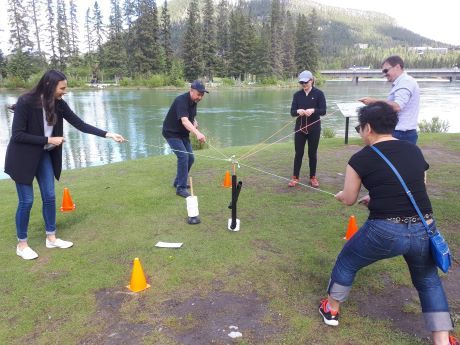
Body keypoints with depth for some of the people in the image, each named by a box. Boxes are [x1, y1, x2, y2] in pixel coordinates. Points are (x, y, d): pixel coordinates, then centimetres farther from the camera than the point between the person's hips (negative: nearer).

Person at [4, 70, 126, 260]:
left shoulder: (58, 104, -5)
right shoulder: (26, 102, -22)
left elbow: (80, 124, -4)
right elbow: (17, 135, -21)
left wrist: (108, 134, -11)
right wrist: (48, 140, -22)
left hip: (44, 155, 6)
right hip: (23, 157, -6)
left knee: (50, 196, 8)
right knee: (26, 200, -1)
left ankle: (51, 238, 24)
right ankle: (22, 244, 17)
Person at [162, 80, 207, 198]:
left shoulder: (194, 101, 0)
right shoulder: (181, 101, -28)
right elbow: (184, 121, -43)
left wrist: (194, 122, -8)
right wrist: (197, 133, -58)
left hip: (183, 133, 9)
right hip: (172, 133, -9)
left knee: (190, 158, 9)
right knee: (183, 156, -20)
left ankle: (178, 182, 27)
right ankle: (181, 188, -13)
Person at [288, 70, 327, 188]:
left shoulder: (319, 93, -4)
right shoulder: (297, 94, 3)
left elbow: (323, 111, -10)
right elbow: (292, 112, -2)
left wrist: (313, 110, -29)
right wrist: (298, 111, -25)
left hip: (314, 128, -2)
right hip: (300, 127, 2)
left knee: (312, 153, 7)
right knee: (298, 153, 5)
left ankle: (313, 177, 19)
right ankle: (295, 177, 14)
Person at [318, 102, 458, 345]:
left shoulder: (361, 158, -5)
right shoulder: (414, 151, 9)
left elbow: (349, 200, 4)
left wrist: (339, 195, 28)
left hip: (385, 231, -4)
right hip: (424, 229, 5)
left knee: (346, 263, 23)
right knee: (429, 281, 30)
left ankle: (331, 310, 40)